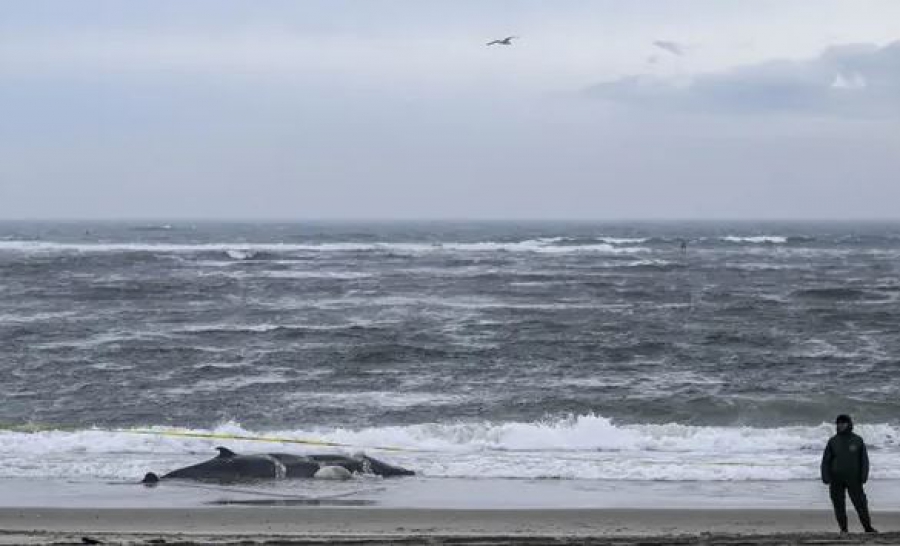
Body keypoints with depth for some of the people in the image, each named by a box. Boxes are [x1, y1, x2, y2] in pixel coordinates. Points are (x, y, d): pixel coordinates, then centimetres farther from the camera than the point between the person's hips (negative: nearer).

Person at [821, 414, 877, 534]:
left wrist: (864, 477, -7)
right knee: (839, 505, 0)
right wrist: (825, 478, -7)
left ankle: (868, 527, 8)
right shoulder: (832, 442, 3)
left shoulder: (858, 441, 2)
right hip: (836, 480, 1)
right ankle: (843, 529, 9)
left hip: (853, 479, -1)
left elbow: (864, 460, 3)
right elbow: (826, 461, 2)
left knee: (860, 503, -2)